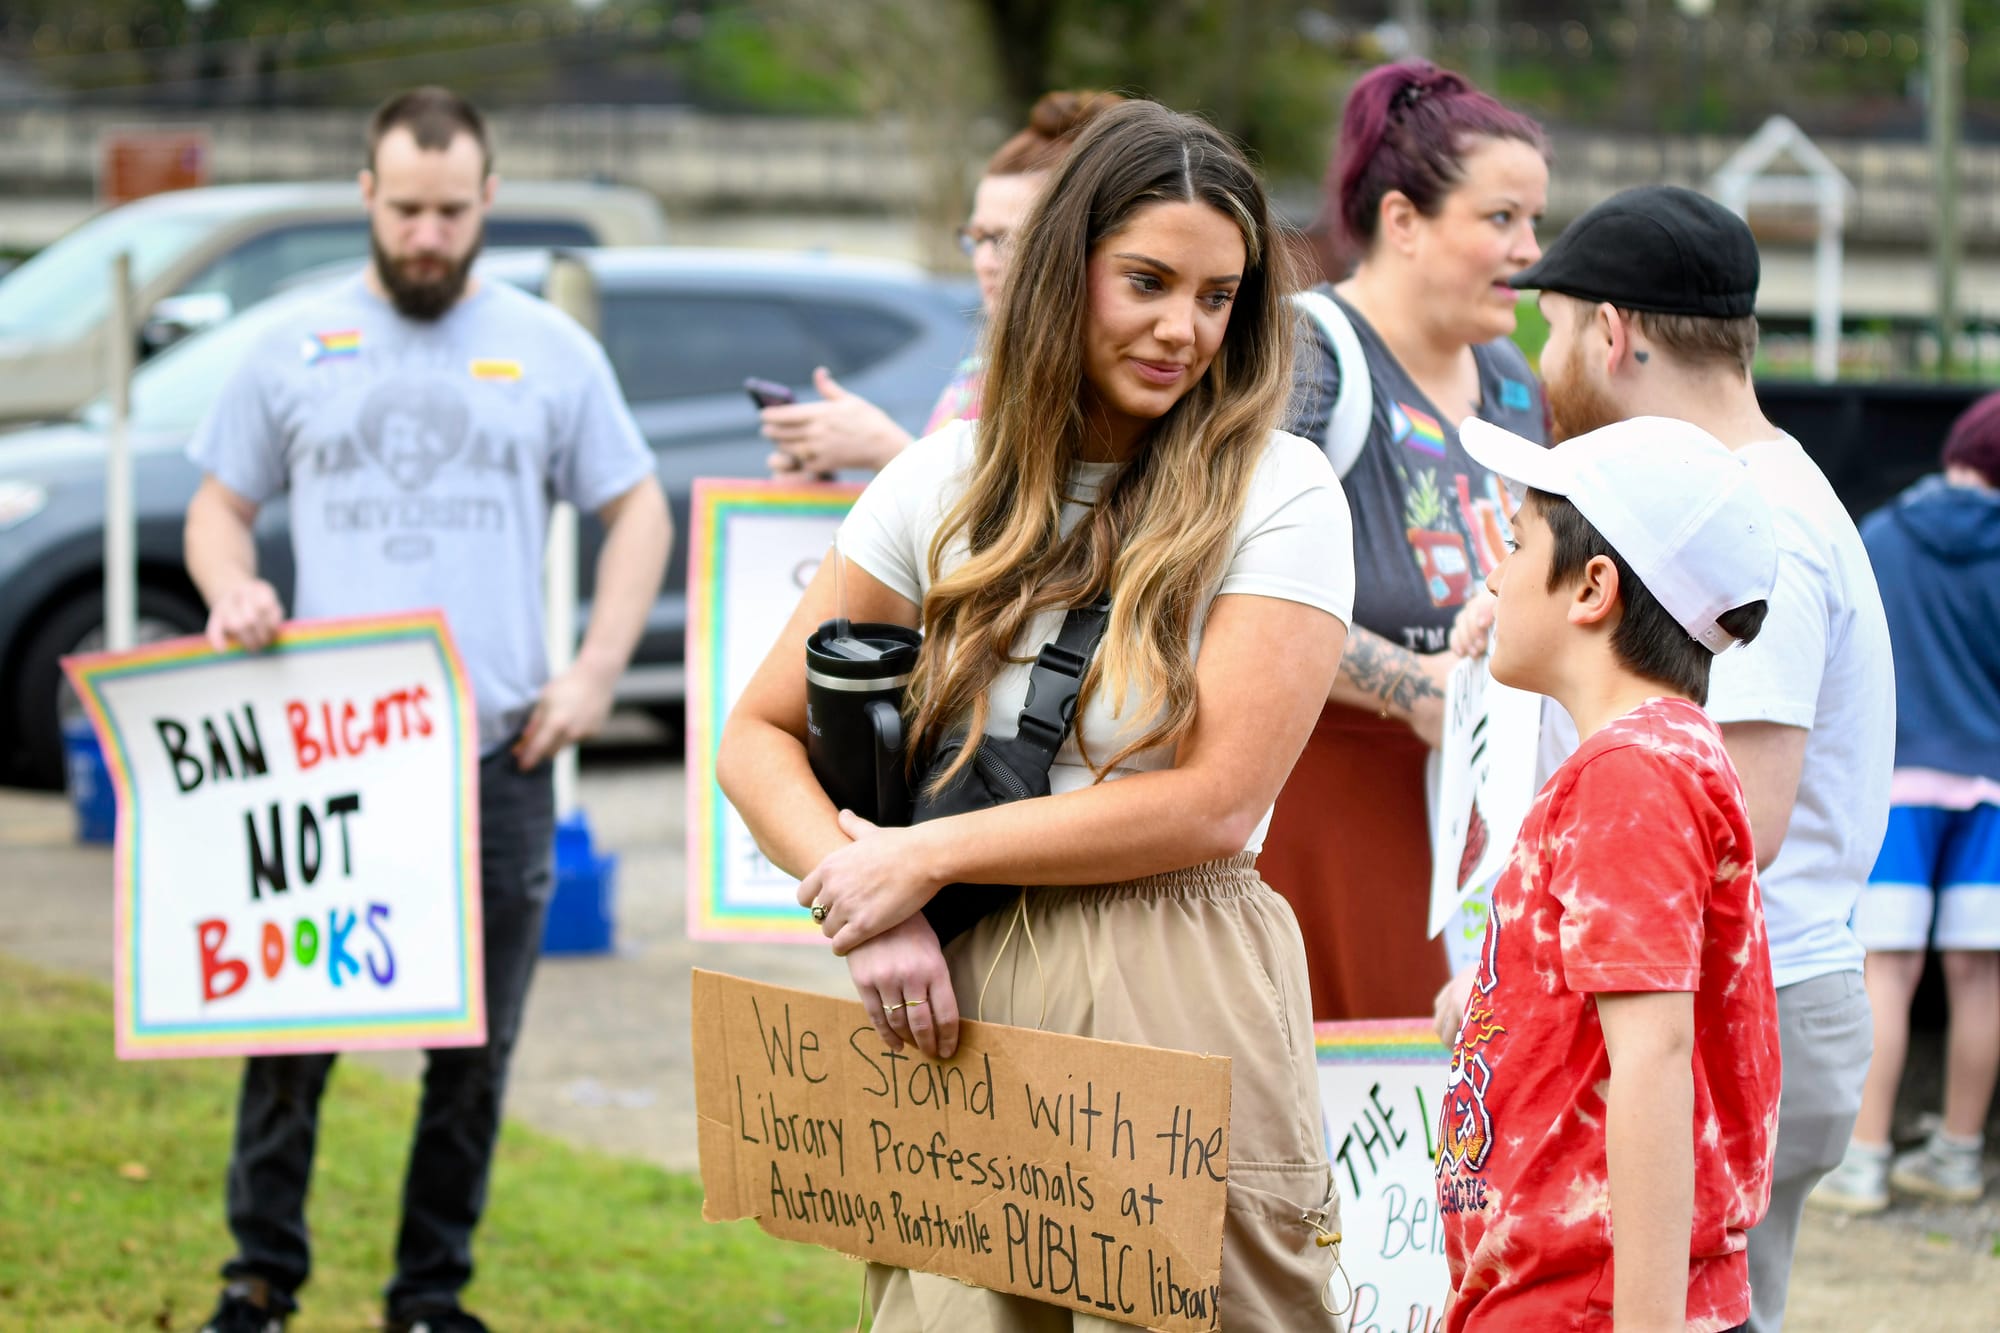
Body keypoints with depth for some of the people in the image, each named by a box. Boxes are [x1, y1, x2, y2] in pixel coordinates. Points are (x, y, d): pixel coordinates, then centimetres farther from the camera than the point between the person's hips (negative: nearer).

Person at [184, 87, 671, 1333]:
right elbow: (221, 506, 14)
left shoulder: (549, 350, 8)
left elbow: (639, 513, 12)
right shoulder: (296, 350, 8)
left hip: (496, 755, 1)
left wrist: (595, 674, -1)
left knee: (473, 1045, 5)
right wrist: (232, 590, -9)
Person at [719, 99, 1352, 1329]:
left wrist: (925, 856, -7)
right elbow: (760, 738, 11)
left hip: (1178, 1009, -3)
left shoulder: (1278, 493, -3)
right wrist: (869, 913, -7)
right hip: (957, 1008, 3)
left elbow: (1216, 800, -10)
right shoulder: (949, 482, 8)